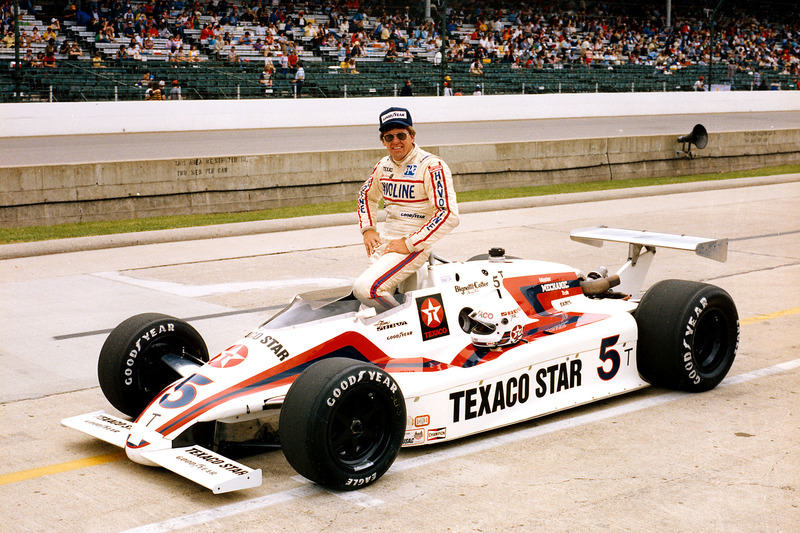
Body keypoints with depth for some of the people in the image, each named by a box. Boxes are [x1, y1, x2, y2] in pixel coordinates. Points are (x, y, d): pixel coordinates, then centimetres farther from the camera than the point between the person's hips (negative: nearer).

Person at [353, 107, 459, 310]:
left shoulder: (431, 166, -13)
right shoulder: (383, 166, 10)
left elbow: (449, 215, -20)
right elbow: (366, 196, 31)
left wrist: (409, 244, -19)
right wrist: (368, 229, 13)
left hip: (413, 246, -8)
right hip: (383, 242, 8)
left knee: (365, 288, -24)